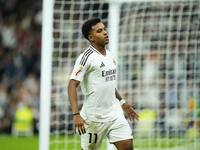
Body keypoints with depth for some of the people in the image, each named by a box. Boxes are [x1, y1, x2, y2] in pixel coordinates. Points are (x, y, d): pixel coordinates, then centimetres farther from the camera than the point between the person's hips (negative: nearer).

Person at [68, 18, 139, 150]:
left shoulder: (110, 55, 13)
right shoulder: (87, 57, -12)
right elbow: (72, 85, -18)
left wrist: (123, 104, 27)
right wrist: (76, 115, -28)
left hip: (115, 113, 7)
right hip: (94, 117, -7)